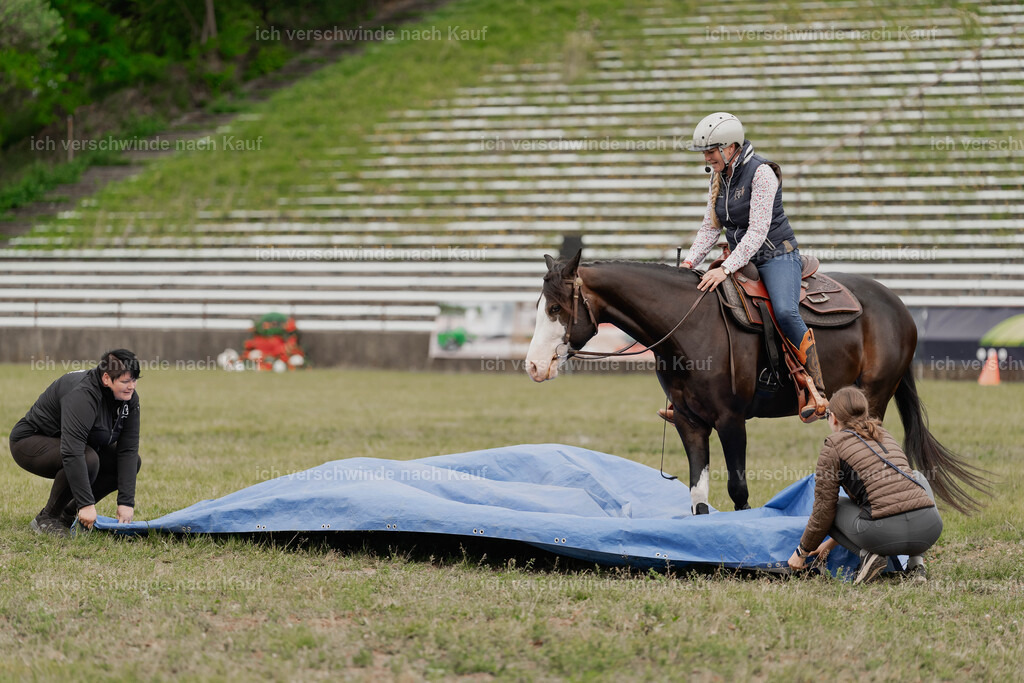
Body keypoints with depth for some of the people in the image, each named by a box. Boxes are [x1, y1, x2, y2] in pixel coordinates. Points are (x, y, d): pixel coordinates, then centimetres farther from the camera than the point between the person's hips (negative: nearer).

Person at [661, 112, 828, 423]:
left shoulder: (761, 172, -16)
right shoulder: (719, 178, 8)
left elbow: (757, 230, -23)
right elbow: (710, 226, 13)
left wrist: (726, 269, -30)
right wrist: (690, 261, -4)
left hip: (776, 255, -8)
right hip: (741, 261, 8)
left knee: (785, 312, -33)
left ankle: (816, 392, -32)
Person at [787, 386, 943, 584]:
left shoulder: (834, 445, 8)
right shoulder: (885, 436, 27)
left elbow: (824, 509, 8)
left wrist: (802, 552, 25)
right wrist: (831, 544, 44)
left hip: (886, 533, -4)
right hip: (930, 529, 5)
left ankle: (868, 553, 0)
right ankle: (915, 561, 22)